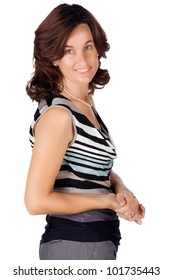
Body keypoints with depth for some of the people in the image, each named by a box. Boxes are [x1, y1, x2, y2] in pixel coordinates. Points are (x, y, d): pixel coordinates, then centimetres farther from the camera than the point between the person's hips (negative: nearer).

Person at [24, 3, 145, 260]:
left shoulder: (86, 103, 5)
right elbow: (36, 201, -24)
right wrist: (107, 201, -15)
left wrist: (121, 189, -5)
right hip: (76, 245, -8)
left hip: (100, 239, 8)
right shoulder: (57, 115, -20)